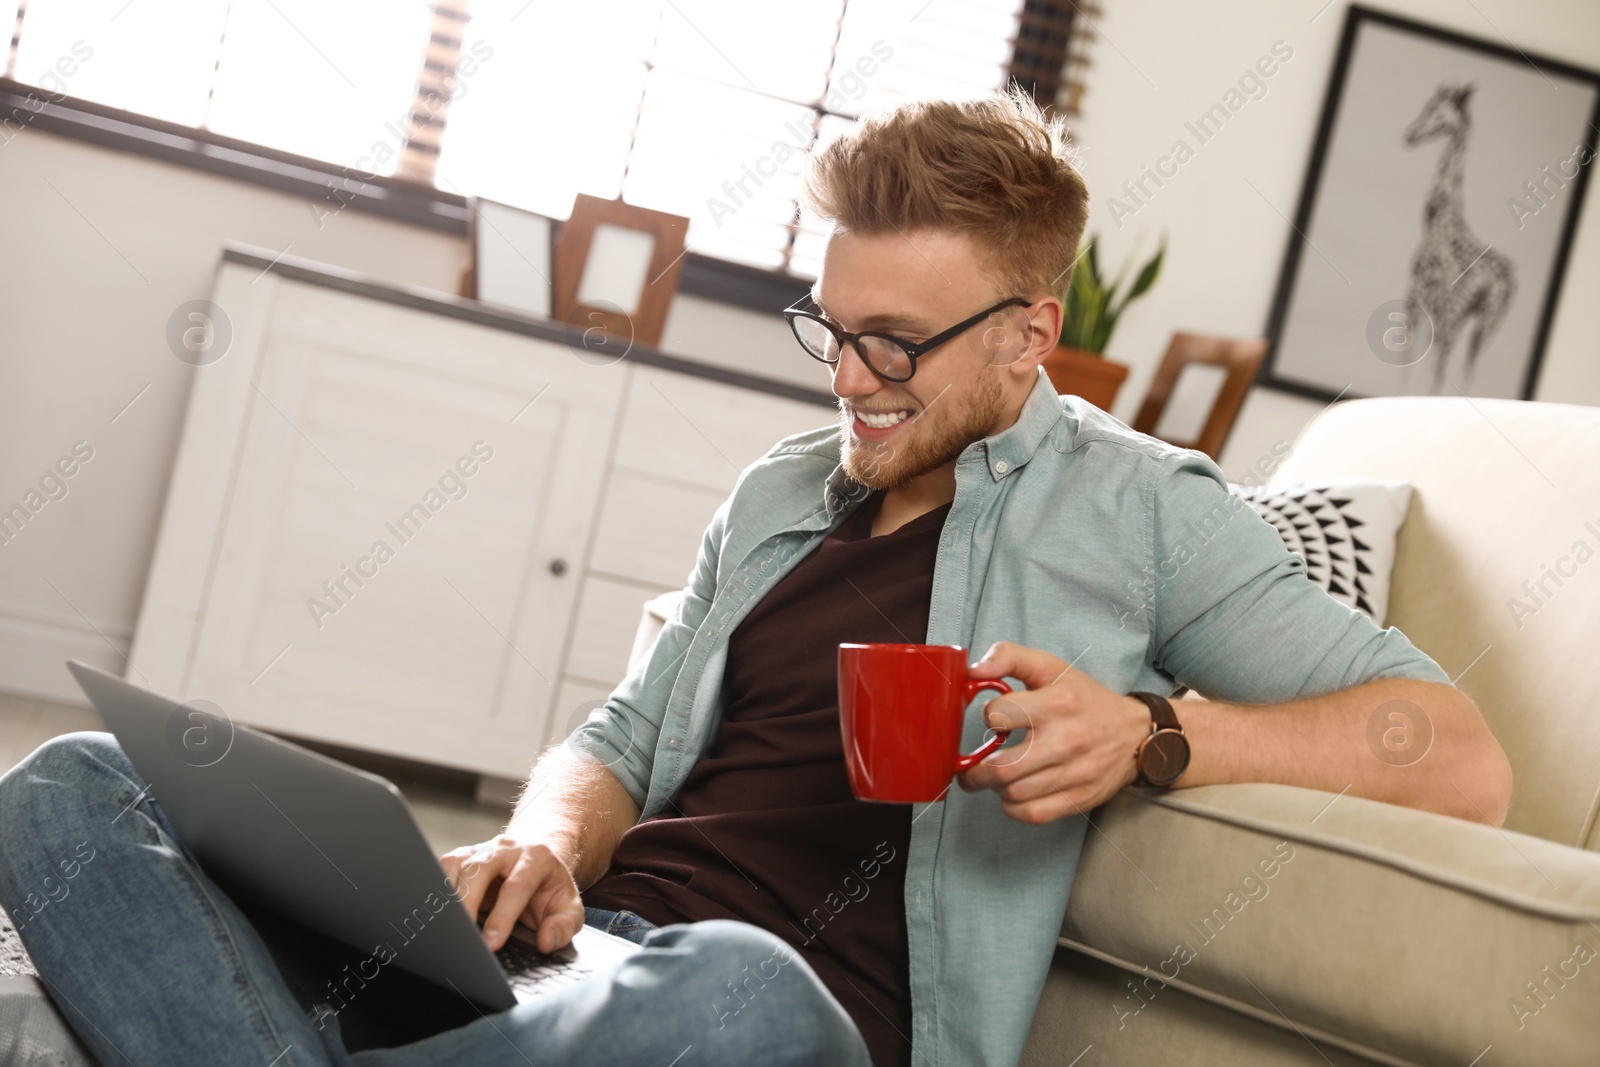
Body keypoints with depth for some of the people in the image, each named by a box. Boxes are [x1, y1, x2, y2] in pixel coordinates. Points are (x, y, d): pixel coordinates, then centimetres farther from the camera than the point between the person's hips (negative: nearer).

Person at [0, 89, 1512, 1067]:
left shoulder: (1133, 510, 5)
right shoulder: (783, 490, 22)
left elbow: (1464, 765, -1)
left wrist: (1152, 732, -17)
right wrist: (544, 842, 0)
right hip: (582, 939, 6)